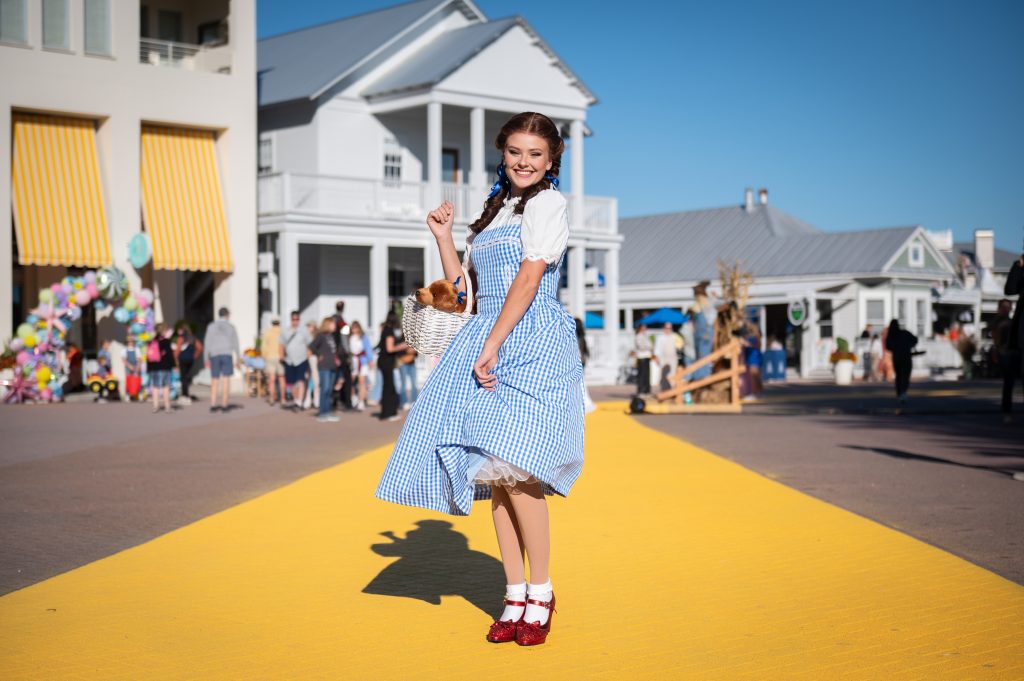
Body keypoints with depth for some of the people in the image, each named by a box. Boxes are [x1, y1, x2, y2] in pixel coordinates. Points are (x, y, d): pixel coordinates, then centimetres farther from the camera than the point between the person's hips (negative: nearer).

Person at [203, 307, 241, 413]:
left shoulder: (211, 326, 3)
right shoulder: (231, 326, 2)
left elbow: (207, 343, 0)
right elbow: (235, 344, 1)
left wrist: (207, 359, 5)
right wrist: (238, 359, 6)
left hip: (214, 355, 1)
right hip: (227, 355, -1)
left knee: (214, 380, 6)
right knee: (226, 380, -1)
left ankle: (213, 405, -1)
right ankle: (224, 405, -5)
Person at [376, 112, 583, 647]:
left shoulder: (548, 202, 1)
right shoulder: (494, 212, 24)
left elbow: (529, 279, -10)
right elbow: (463, 289, 26)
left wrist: (491, 347, -16)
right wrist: (442, 236, 18)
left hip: (532, 342, -7)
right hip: (486, 340, 7)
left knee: (511, 466, -17)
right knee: (494, 473, 3)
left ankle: (540, 592, -3)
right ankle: (515, 597, 9)